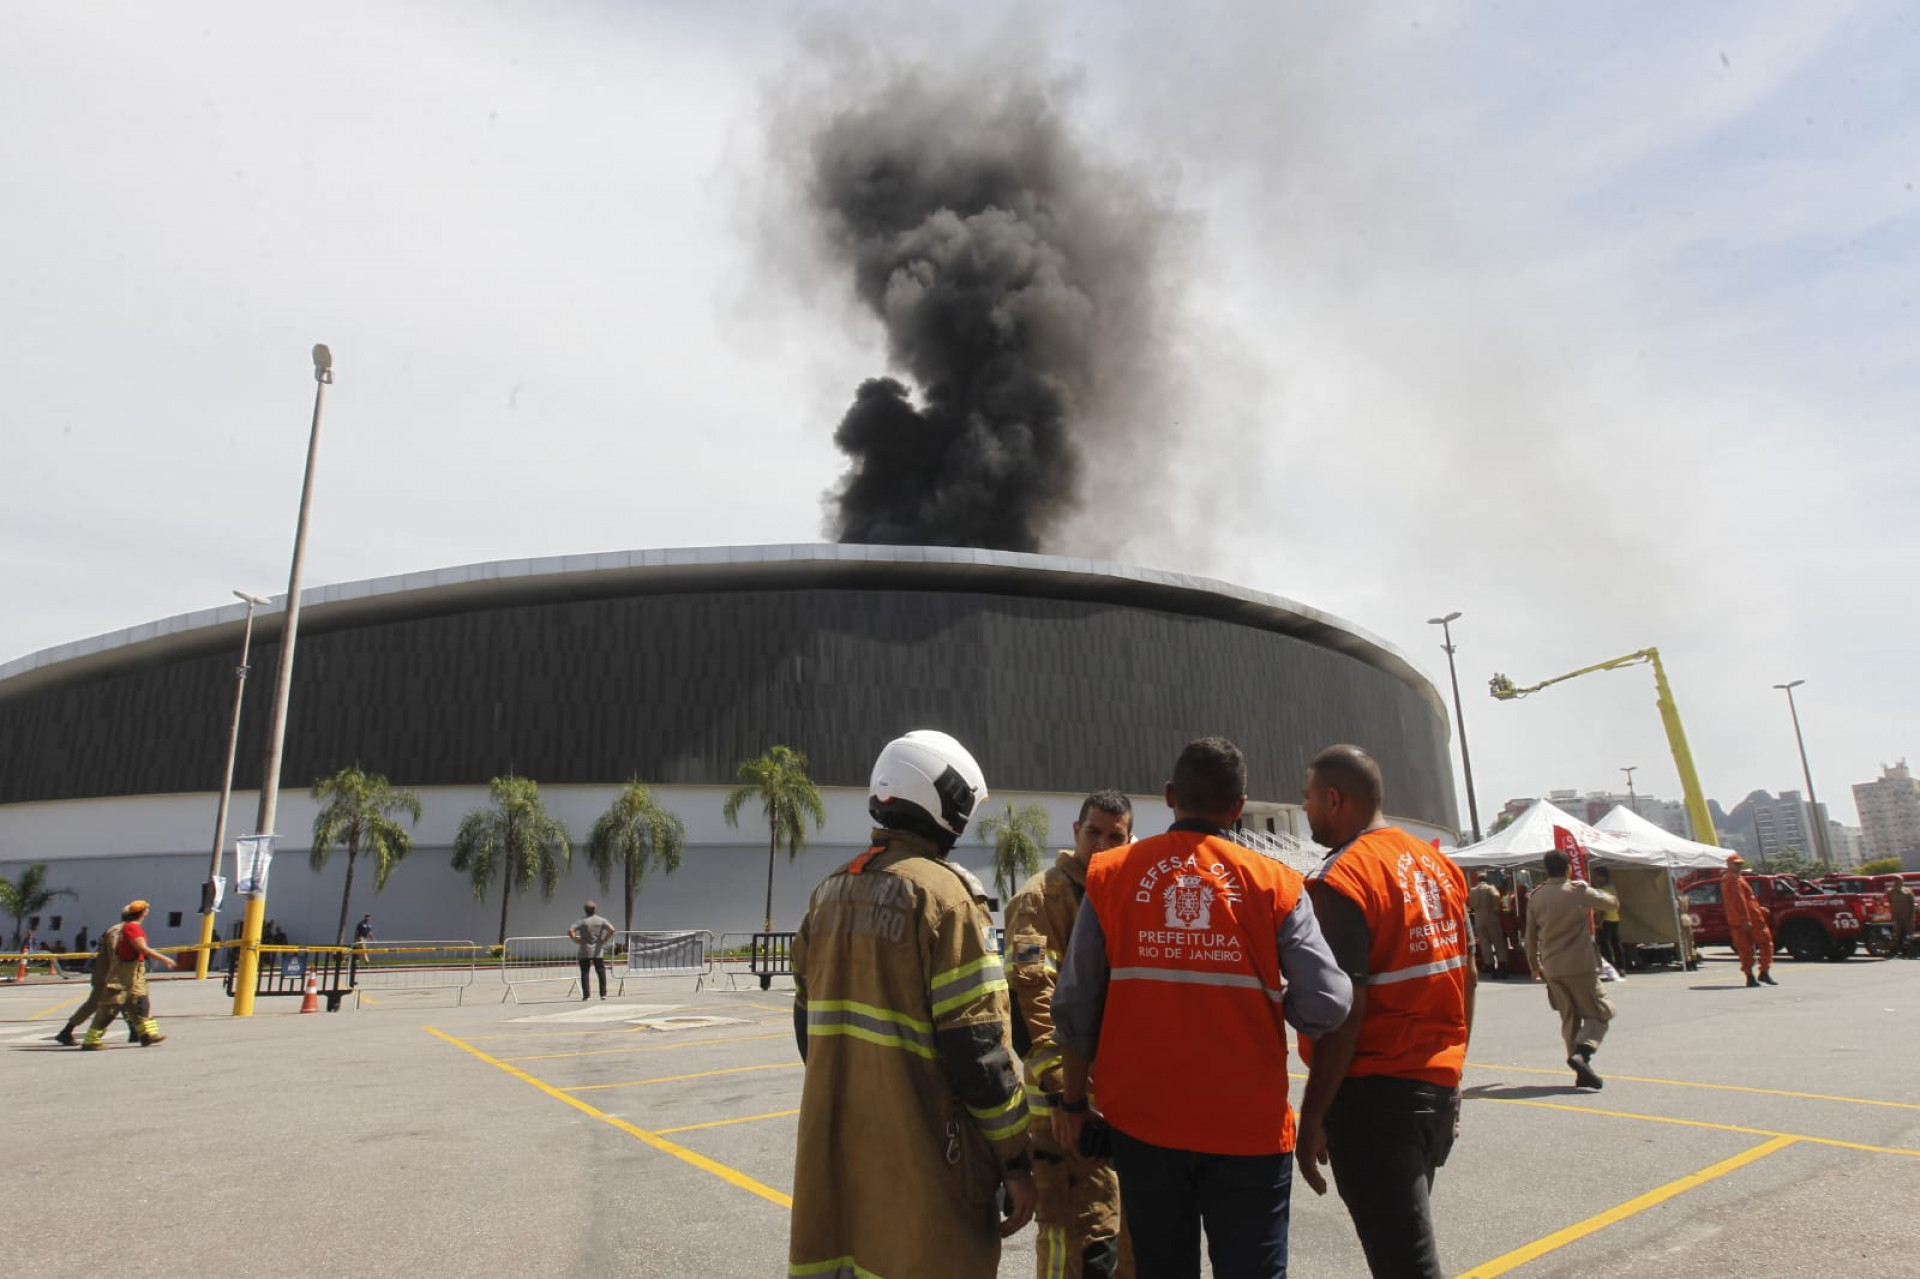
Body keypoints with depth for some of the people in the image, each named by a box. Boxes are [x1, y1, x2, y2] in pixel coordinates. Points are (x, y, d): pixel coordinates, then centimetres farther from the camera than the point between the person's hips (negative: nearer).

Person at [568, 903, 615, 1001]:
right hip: (598, 952, 1)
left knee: (584, 973, 5)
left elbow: (570, 931, -14)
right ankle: (603, 994, 3)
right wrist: (604, 940, -3)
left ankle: (586, 995, 2)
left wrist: (576, 941, -3)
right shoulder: (601, 921, 1)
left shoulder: (582, 922, -2)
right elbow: (611, 929, -13)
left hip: (585, 952, -1)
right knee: (601, 973, 7)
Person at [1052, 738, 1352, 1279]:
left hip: (1142, 1118, 2)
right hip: (1247, 1123, -1)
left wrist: (1073, 1099, 9)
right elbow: (1327, 1005, -11)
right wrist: (1274, 1002, 10)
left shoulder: (1108, 875, -4)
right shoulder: (1274, 882, -7)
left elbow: (1076, 1005, -2)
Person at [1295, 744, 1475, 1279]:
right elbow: (1466, 975, 12)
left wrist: (1312, 1116, -15)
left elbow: (1343, 1011, -21)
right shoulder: (1438, 864, 7)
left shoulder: (1342, 880, -18)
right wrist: (1450, 1067, 21)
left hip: (1373, 1095, -8)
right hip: (1438, 1084, 8)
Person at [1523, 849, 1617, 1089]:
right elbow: (1613, 903, 10)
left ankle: (1582, 1071, 9)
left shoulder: (1535, 897, 6)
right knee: (1599, 1012, 6)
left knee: (1569, 1017, 12)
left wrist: (1535, 966, 21)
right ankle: (1583, 1052, -17)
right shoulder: (1579, 891, -6)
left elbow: (1531, 936, 10)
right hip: (1580, 966, -4)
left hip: (1551, 968, 4)